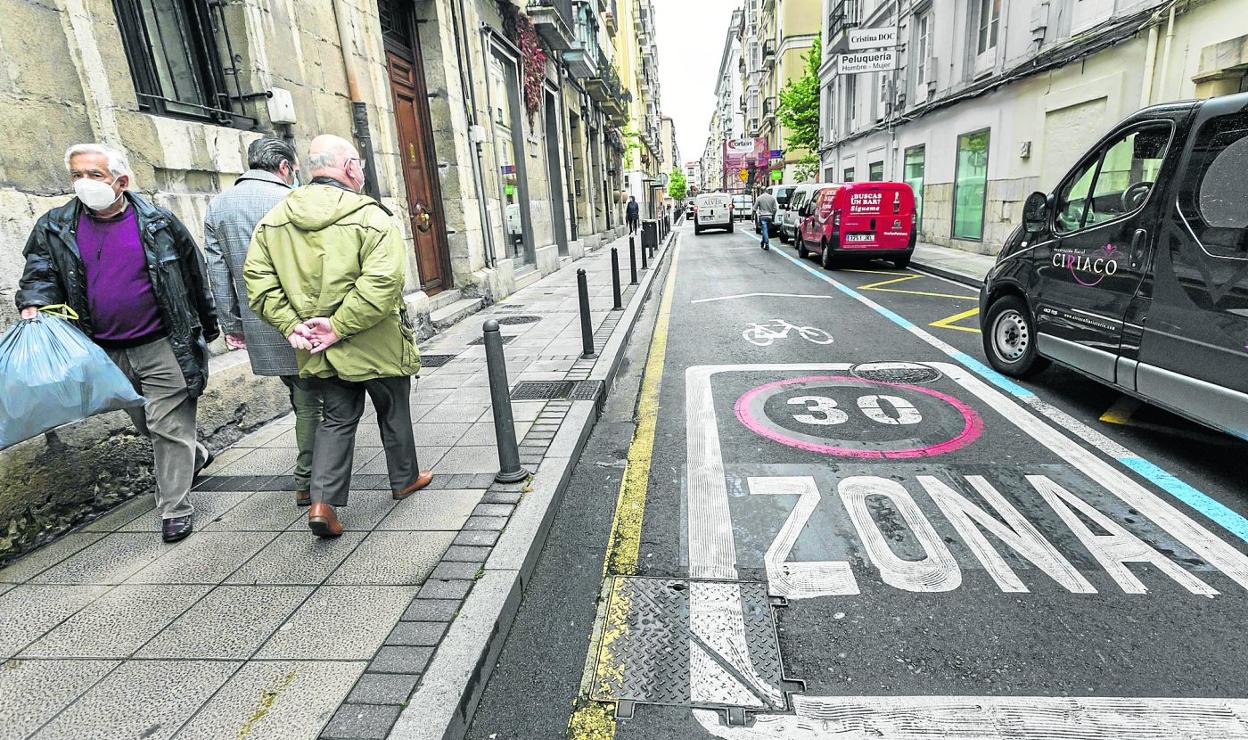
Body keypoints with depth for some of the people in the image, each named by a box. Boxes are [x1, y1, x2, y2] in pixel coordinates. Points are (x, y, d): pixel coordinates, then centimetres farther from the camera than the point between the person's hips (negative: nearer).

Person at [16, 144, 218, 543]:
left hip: (163, 347, -4)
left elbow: (194, 276, 3)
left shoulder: (158, 222, -4)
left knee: (169, 427, -2)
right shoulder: (55, 227, 4)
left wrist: (207, 327, 8)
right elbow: (40, 273, 9)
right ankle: (195, 455, 45)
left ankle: (175, 508, 8)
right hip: (107, 353, 5)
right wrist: (34, 305, -14)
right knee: (146, 425, 18)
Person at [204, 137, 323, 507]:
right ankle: (306, 483, 10)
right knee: (308, 402, 3)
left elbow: (218, 272, 11)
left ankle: (308, 476, 26)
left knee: (302, 398, 17)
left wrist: (231, 324, 16)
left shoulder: (217, 206, 11)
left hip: (259, 326, 6)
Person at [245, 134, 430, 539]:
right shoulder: (372, 217, -15)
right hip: (375, 346, -4)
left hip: (317, 351, 5)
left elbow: (257, 276, 1)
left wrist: (289, 323, -3)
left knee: (337, 418, 17)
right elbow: (381, 284, -26)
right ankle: (405, 478, 35)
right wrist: (339, 326, -20)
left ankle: (323, 502, 8)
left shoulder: (275, 219, 4)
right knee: (393, 411, 16)